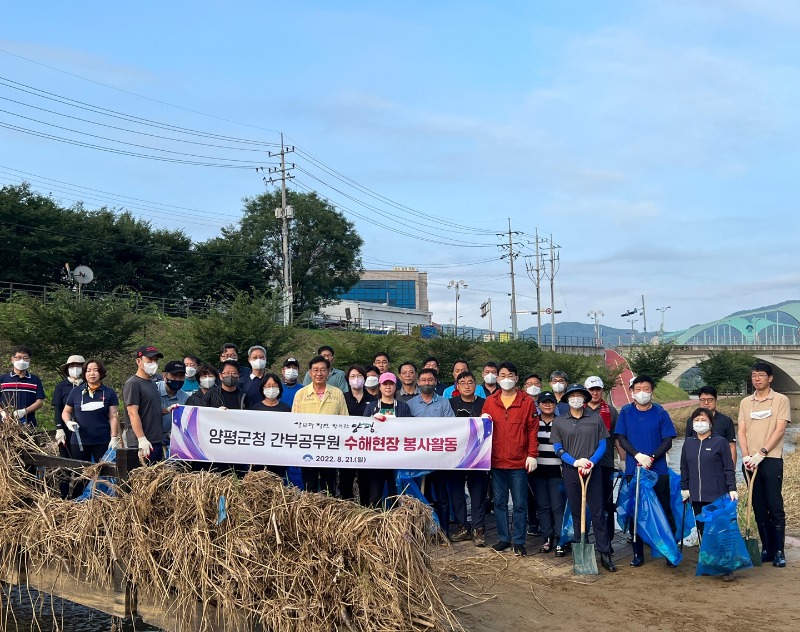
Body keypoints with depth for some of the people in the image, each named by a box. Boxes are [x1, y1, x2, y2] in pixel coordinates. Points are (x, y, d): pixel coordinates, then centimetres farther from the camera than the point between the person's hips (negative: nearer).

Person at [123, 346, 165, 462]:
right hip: (142, 444, -9)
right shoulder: (133, 383, -8)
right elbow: (132, 413, -17)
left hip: (157, 443, 9)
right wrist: (142, 439, -24)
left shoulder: (152, 383, 19)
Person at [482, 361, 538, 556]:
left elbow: (533, 429, -1)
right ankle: (503, 538, 20)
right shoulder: (490, 401, 7)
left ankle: (519, 541, 11)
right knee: (499, 502, 10)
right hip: (496, 461, 3)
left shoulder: (527, 401, 0)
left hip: (519, 462, -3)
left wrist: (532, 455, -6)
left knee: (520, 504, 3)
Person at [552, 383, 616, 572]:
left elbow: (603, 445, 4)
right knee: (576, 512, 7)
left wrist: (591, 462, -13)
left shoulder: (596, 419, 5)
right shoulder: (559, 422, 6)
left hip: (593, 471, -1)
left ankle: (605, 554, 2)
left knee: (598, 512, -2)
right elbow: (558, 449, 3)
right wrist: (575, 462, -13)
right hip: (570, 472, 1)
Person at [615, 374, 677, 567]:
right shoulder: (626, 412, 3)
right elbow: (621, 439, 2)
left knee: (665, 511, 1)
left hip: (658, 470, -1)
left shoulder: (660, 413, -1)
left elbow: (667, 441, -2)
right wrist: (638, 455, -13)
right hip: (633, 470, 1)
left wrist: (651, 457, -16)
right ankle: (637, 554, 15)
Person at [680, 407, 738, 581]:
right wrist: (685, 488, 15)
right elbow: (684, 468, 18)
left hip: (717, 495, -4)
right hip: (697, 496, 4)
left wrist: (732, 489, -8)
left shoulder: (720, 442, -1)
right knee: (703, 530, 7)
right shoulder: (688, 443, 11)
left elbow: (729, 468, -2)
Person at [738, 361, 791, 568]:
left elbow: (779, 430, -7)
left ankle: (779, 551, 2)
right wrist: (746, 456, -8)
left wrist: (761, 453, -15)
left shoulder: (781, 400, 0)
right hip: (750, 462, 4)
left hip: (771, 460, -4)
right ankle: (767, 549, 14)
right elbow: (742, 431, 7)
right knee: (759, 508, 7)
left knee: (775, 508, -4)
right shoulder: (745, 403, 12)